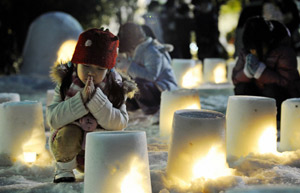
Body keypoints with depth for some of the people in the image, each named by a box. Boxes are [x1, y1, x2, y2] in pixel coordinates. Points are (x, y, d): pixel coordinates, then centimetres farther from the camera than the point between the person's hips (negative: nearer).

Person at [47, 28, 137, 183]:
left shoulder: (116, 88, -11)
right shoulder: (65, 84, -12)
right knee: (69, 133, -31)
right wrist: (81, 98, -33)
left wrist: (95, 97, -32)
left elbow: (119, 123, -22)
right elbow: (53, 119, -22)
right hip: (69, 146, -2)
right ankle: (63, 168, -4)